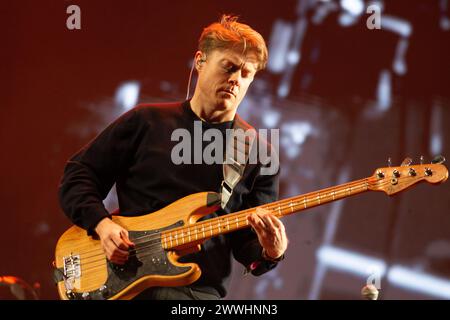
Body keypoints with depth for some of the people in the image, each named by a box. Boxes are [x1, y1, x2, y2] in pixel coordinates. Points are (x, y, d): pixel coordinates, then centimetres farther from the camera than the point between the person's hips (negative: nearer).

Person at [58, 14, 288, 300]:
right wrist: (102, 224, -4)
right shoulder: (146, 122, 9)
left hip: (198, 291, 1)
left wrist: (270, 253, -13)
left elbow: (248, 244, 9)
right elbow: (78, 175, 13)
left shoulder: (259, 157, 9)